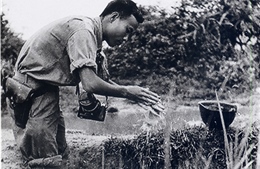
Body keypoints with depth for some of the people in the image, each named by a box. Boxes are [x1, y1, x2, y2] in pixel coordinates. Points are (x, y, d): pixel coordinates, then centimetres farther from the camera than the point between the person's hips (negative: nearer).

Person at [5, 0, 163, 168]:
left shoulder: (91, 32, 8)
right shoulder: (83, 30, -23)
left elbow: (102, 79, 11)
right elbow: (90, 84, -32)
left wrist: (140, 98, 1)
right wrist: (126, 92, -18)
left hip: (46, 89, 10)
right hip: (32, 89, -10)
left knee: (60, 153, 13)